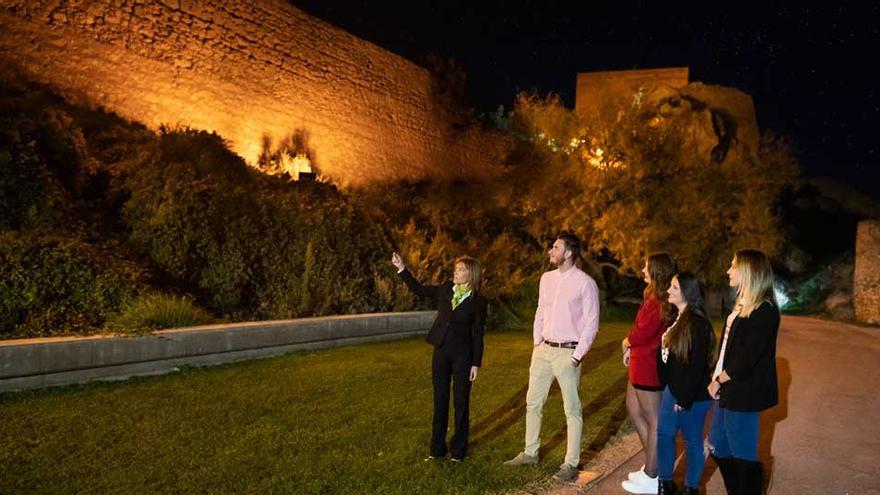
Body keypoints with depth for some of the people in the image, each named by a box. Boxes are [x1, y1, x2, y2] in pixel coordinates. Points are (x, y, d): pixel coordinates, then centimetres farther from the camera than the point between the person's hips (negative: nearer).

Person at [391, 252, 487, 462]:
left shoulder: (478, 301, -7)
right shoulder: (445, 290, 4)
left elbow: (478, 334, -5)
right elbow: (419, 289, 11)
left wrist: (476, 364, -6)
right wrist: (402, 269, 2)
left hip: (463, 354, -4)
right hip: (441, 352, 4)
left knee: (461, 401, 6)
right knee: (440, 400, 11)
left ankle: (458, 450, 20)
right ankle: (437, 448, 22)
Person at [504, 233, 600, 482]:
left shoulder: (585, 283, -11)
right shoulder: (547, 279, 8)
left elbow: (591, 324, -11)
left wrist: (577, 356, -14)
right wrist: (536, 342, 9)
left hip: (567, 352, -7)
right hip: (542, 350, 7)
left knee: (572, 410, 3)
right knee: (533, 403, 14)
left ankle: (571, 464, 13)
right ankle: (530, 452, 29)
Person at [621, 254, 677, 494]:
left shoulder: (658, 301, -19)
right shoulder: (654, 297, 12)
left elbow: (643, 332, -20)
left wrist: (627, 342, -1)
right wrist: (632, 347, 1)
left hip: (648, 364, -10)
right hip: (642, 362, 10)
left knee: (653, 420, 0)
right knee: (634, 410, 20)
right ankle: (652, 466, 29)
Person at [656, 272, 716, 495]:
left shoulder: (697, 323, -20)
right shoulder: (677, 318, 9)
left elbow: (697, 366, -22)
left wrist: (685, 398, -20)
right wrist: (667, 385, 13)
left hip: (692, 394, -9)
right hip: (672, 389, 9)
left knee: (692, 440, 6)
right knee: (664, 434, 14)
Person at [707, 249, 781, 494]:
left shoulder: (764, 311, -17)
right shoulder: (742, 305, 12)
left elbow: (747, 358, -21)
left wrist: (718, 381, -10)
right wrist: (716, 378, 5)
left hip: (742, 395, -9)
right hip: (726, 390, 9)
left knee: (743, 455, 4)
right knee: (718, 448, 18)